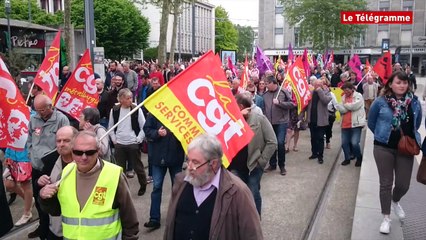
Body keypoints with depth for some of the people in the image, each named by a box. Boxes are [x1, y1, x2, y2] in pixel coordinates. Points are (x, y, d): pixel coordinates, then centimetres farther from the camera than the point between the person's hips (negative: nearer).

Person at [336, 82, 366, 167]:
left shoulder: (358, 95, -3)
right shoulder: (343, 97, 13)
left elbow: (355, 106, -19)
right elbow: (342, 110, 4)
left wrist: (345, 105, -3)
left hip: (356, 123, -6)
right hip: (345, 124, 6)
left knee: (354, 143, -11)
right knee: (344, 143, 7)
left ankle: (359, 158, 12)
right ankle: (347, 158, 25)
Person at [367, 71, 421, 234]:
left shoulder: (414, 102, -2)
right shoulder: (381, 102, -10)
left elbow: (416, 123, 14)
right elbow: (371, 122, 4)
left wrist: (410, 137, 9)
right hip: (384, 148, -2)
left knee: (403, 184, 6)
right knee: (386, 183, 5)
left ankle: (395, 201, 41)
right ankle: (386, 218, 19)